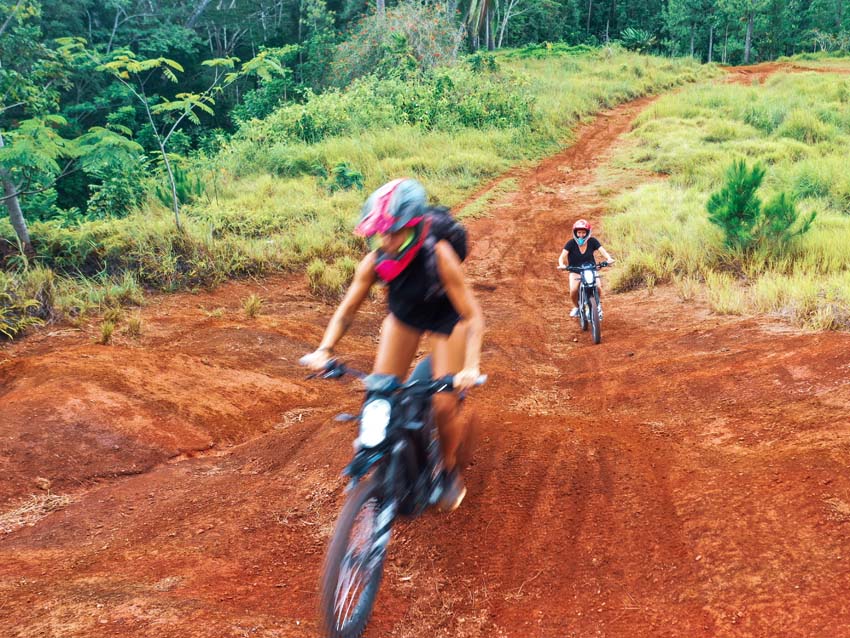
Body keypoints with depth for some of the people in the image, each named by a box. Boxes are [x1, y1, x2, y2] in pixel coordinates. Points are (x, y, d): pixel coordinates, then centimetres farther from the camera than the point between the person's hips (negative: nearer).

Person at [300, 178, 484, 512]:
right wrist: (323, 350, -33)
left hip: (445, 319, -3)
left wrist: (471, 367, -47)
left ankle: (450, 469, 19)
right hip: (403, 316, 3)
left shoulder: (439, 256, -38)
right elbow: (346, 310, -18)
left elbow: (472, 316, -35)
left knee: (444, 405, -10)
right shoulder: (374, 261, -29)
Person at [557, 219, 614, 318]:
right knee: (573, 290, -26)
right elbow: (562, 256, -21)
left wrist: (609, 258, -39)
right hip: (575, 271, -1)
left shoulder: (592, 241, -8)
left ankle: (597, 304, 9)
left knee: (598, 287, -24)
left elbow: (602, 250, -17)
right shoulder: (571, 243, -13)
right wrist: (561, 264, -43)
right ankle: (576, 307, 6)